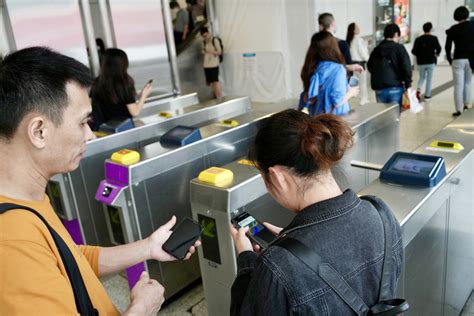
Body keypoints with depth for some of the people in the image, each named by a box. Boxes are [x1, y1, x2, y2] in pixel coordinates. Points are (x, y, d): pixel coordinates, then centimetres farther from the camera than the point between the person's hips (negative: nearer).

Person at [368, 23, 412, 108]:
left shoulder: (376, 50, 12)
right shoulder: (399, 48, -3)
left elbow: (370, 67, 19)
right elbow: (406, 67, -10)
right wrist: (408, 84, -2)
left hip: (379, 89, 4)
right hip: (395, 88, -4)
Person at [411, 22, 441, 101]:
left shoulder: (418, 39, 0)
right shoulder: (433, 38, -6)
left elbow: (414, 51, -3)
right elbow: (438, 48, -16)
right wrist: (437, 53, 5)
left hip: (421, 62, 2)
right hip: (431, 62, -2)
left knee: (422, 77, 19)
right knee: (429, 79, 8)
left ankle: (418, 89, -7)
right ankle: (427, 95, 12)